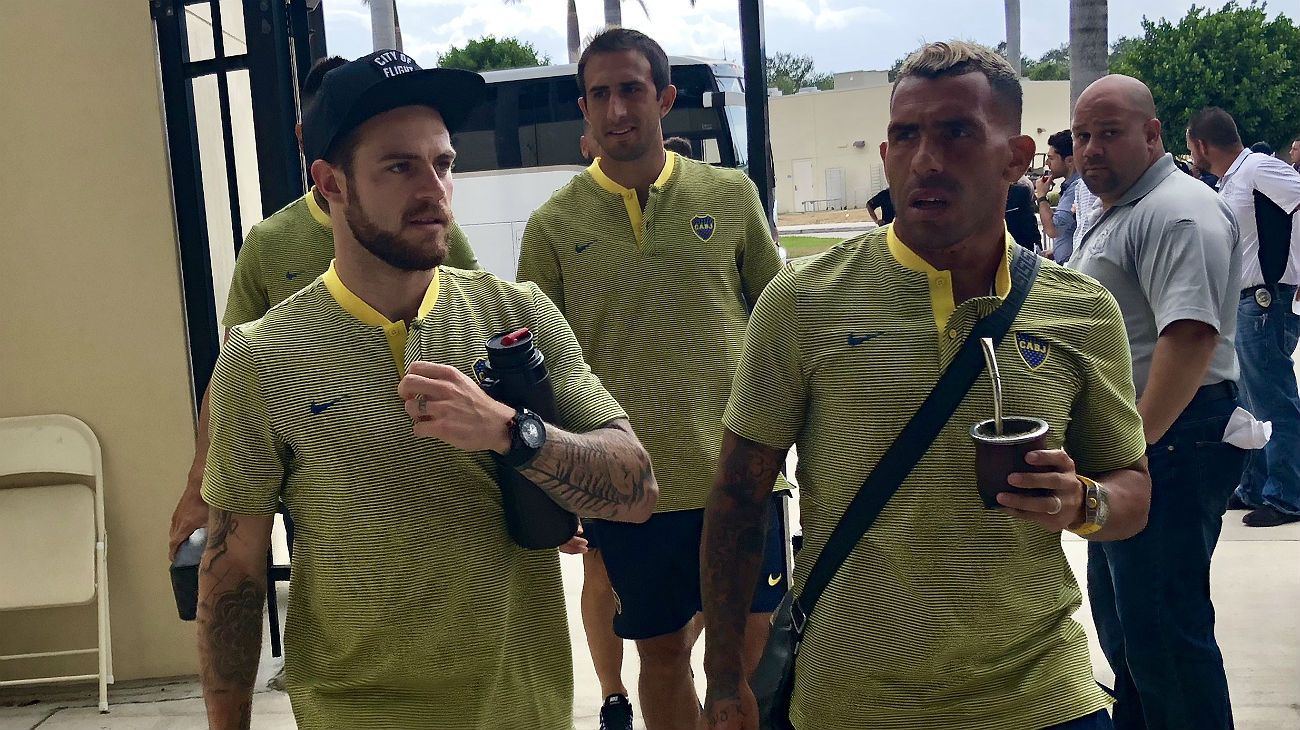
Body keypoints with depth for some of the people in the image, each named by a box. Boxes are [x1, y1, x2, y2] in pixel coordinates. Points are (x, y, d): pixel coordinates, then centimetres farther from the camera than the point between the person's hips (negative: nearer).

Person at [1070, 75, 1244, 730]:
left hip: (1167, 440, -11)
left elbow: (1192, 333, -28)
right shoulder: (1118, 213, 17)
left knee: (1162, 624, -5)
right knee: (1119, 605, 21)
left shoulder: (1177, 211, -17)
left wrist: (1136, 441, -29)